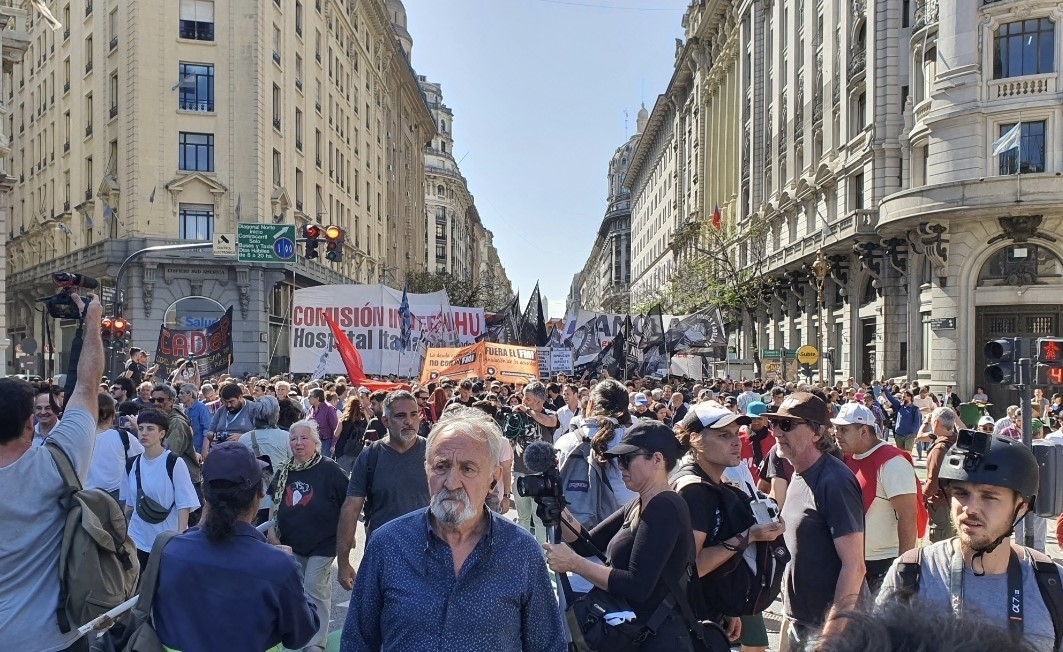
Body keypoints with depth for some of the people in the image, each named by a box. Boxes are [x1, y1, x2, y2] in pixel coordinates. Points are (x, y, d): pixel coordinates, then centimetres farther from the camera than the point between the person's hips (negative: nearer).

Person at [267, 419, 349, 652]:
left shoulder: (330, 470, -17)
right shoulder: (284, 472, 2)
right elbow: (276, 504, 18)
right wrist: (272, 529, 9)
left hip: (323, 543, -6)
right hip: (291, 543, 6)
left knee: (315, 589, -5)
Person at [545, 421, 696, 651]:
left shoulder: (664, 508, -20)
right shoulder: (637, 506, 8)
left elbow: (637, 586, -27)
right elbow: (587, 543, 5)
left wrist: (574, 563, -25)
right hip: (636, 632, 8)